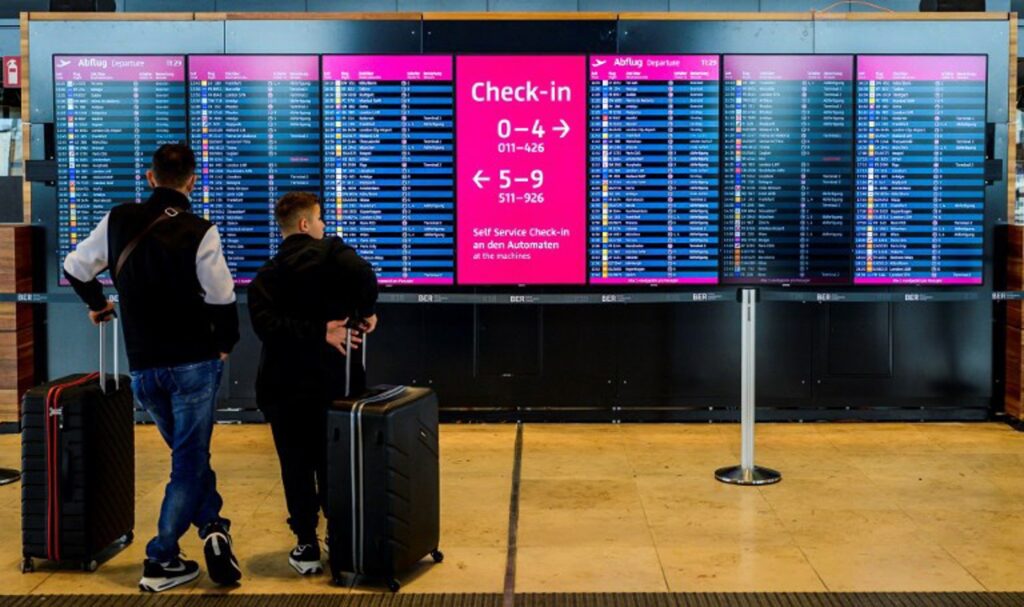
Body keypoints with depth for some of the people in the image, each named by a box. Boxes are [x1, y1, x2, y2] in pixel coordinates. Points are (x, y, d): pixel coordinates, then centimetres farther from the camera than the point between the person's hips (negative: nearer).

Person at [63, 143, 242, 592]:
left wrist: (96, 304, 31)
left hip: (143, 367, 4)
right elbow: (222, 298, -10)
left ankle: (212, 526, 7)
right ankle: (160, 561, 0)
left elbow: (75, 268, 12)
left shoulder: (118, 220, 1)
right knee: (189, 461, 3)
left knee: (188, 453, 20)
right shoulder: (199, 232, -12)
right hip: (193, 363, -4)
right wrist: (226, 345, 8)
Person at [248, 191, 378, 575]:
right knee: (333, 463, 13)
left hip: (285, 386, 1)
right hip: (332, 378, -1)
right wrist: (363, 314, -9)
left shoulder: (267, 275, 4)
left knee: (296, 466, 7)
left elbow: (265, 322, -13)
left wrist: (319, 331, -15)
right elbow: (363, 276, -26)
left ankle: (307, 547, 9)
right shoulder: (330, 253, -4)